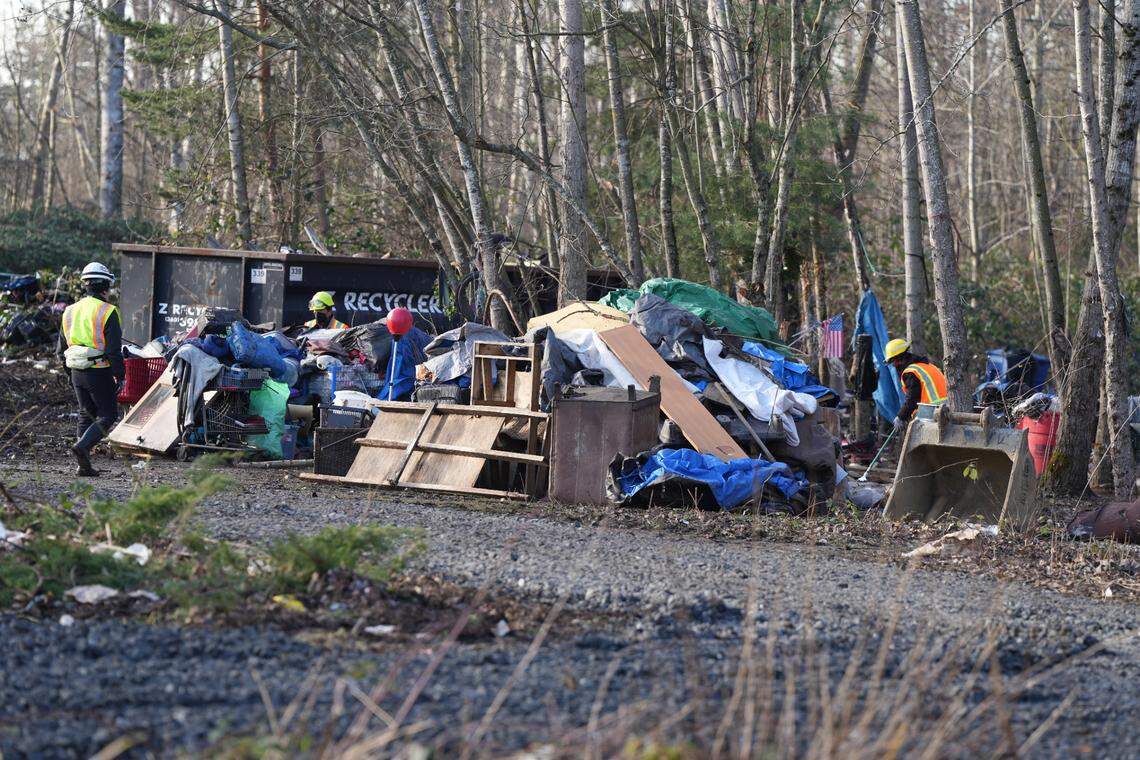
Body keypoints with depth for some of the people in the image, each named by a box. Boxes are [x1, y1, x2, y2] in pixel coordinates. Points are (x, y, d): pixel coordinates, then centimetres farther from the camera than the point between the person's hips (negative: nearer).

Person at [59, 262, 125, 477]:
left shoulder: (70, 311, 10)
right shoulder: (107, 312, -12)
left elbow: (62, 346, 17)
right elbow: (114, 349, -16)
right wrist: (120, 375, -8)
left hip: (77, 371, 7)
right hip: (99, 372, -7)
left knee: (86, 415, 14)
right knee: (107, 416, 3)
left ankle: (84, 465, 9)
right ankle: (83, 446, -19)